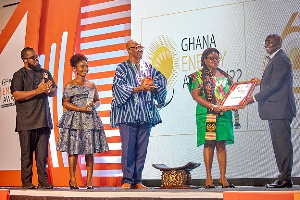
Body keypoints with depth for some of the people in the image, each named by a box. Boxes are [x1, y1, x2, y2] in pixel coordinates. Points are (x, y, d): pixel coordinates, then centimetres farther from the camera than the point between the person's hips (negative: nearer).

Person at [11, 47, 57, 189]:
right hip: (26, 121, -4)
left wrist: (48, 90, -8)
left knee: (43, 152, 3)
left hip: (44, 119, 4)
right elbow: (17, 95, -10)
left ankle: (43, 181, 8)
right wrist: (38, 91, -13)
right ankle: (26, 181, 8)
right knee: (26, 153, 0)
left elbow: (54, 92, 16)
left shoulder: (45, 73, 18)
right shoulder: (19, 75, 2)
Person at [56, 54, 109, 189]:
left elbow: (98, 101, 19)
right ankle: (72, 179, 3)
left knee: (90, 150, 0)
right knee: (73, 149, -6)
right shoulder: (70, 85, 2)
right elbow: (65, 103, -2)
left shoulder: (92, 85, 14)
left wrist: (94, 105, -4)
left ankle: (89, 180, 5)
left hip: (90, 119, 3)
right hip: (74, 119, -3)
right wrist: (80, 109, -12)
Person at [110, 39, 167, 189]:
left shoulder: (148, 67, 17)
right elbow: (118, 86, -9)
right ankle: (127, 180, 0)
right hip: (128, 114, -4)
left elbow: (162, 80, 10)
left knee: (142, 148, 4)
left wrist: (151, 86, -10)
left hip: (145, 114, 4)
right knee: (128, 147, -7)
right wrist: (139, 88, -15)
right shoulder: (122, 68, 4)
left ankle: (137, 181, 11)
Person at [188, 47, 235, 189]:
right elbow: (195, 95, -6)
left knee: (222, 145, 4)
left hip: (224, 114, 4)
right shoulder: (199, 76, 3)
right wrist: (212, 106, -15)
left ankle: (223, 178, 8)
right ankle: (209, 178, 0)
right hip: (207, 115, -4)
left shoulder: (225, 76, 18)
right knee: (209, 144, -5)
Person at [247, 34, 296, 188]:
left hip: (279, 110, -11)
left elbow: (274, 85, -18)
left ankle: (285, 179, -4)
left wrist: (255, 98, -16)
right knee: (280, 144, 11)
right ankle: (285, 177, 16)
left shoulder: (281, 60, -12)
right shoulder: (275, 59, 21)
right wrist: (261, 82, 13)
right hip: (276, 111, 11)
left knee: (282, 143, -8)